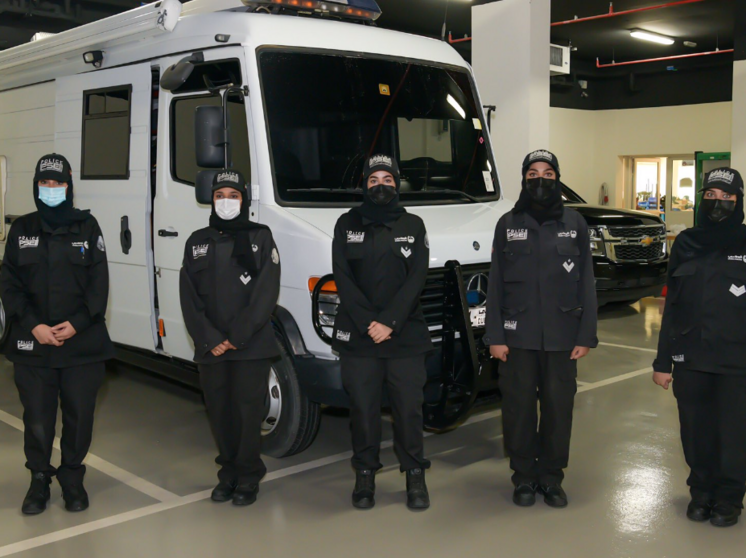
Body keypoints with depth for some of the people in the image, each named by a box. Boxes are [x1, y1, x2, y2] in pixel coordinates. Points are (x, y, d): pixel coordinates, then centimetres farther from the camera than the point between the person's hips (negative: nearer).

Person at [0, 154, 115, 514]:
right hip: (32, 345, 1)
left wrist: (77, 323, -12)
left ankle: (72, 478, 23)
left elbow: (99, 283, 0)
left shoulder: (87, 227, 4)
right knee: (37, 417, 3)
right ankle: (39, 479, 22)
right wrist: (33, 325, -10)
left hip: (83, 344, -1)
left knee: (79, 416, 5)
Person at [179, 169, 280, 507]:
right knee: (219, 413, 8)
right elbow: (189, 298, 6)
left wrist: (238, 335, -14)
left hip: (252, 348, -3)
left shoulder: (260, 238, 3)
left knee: (248, 412, -2)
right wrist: (210, 339, -7)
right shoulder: (197, 242, 12)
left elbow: (266, 293, -6)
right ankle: (228, 473, 22)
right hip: (209, 350, 3)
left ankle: (248, 477, 11)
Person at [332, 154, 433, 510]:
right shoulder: (347, 225, 8)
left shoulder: (413, 226, 9)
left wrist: (389, 321, -13)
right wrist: (369, 323, -11)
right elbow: (343, 279, 0)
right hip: (356, 336, 0)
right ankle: (365, 475, 18)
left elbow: (416, 279, -1)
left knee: (409, 407, 1)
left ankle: (415, 475, 16)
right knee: (363, 408, 4)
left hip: (406, 335, 0)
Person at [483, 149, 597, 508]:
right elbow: (495, 285, 4)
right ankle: (524, 477, 20)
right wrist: (494, 336, -3)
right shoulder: (508, 224, 5)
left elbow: (586, 283, 5)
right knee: (518, 409, 4)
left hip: (562, 336, 0)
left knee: (559, 408, 5)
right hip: (518, 335, 0)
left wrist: (586, 336, -2)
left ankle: (551, 478, 22)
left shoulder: (575, 224, 6)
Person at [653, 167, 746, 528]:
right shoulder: (685, 244, 7)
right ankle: (701, 492, 27)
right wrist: (663, 361, 6)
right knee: (696, 432, 8)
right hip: (690, 359, 2)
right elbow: (672, 306, 8)